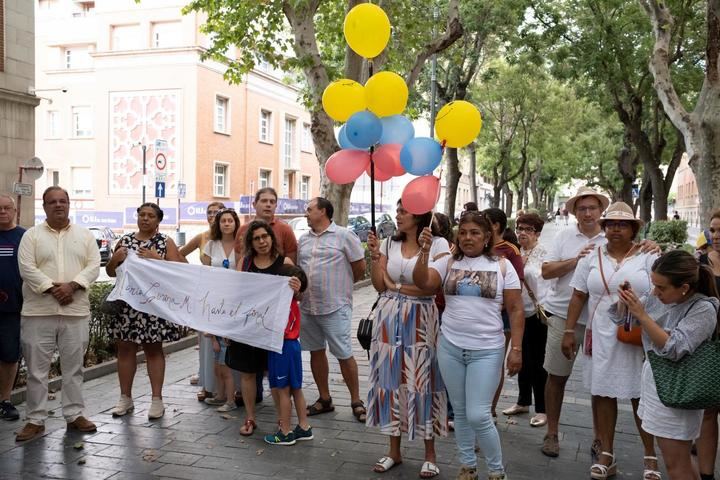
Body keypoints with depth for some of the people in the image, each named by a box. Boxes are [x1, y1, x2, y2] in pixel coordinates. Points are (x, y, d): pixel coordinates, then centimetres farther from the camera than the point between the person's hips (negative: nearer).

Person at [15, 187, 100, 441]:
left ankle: (74, 415, 19)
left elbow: (93, 266, 0)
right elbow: (27, 268, -7)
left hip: (76, 312, 2)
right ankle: (36, 420, 13)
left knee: (74, 367, 8)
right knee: (37, 368, 3)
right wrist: (52, 289, -17)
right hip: (38, 312, -1)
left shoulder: (85, 235, 9)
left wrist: (71, 285, -15)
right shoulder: (31, 235, 3)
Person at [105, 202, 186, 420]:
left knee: (154, 349, 4)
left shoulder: (165, 242, 1)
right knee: (125, 348, 6)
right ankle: (125, 398, 18)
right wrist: (115, 259, -6)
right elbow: (110, 272, 14)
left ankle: (157, 399, 10)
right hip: (127, 303, 3)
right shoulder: (125, 240, 11)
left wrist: (156, 258, -17)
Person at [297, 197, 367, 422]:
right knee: (316, 352, 13)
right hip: (307, 306, 6)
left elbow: (360, 266, -2)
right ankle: (324, 399, 26)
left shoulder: (344, 235, -6)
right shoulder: (303, 239, 12)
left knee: (344, 355, -1)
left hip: (335, 307, -6)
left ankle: (356, 401, 12)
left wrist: (343, 284, 8)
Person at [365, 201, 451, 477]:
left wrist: (397, 286, -7)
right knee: (391, 379, 8)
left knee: (422, 382, 0)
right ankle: (394, 451, 22)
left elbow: (434, 286, -14)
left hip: (420, 320, -4)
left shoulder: (438, 244, -5)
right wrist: (374, 255, -7)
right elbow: (379, 285, 5)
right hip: (389, 319, 4)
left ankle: (430, 455, 15)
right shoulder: (389, 244, 7)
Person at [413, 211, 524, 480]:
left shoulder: (502, 266, -1)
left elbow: (515, 309, 0)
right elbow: (422, 283, -11)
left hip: (487, 350, -3)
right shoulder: (448, 263, 4)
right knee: (460, 412, 13)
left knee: (478, 416, -6)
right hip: (450, 347, 3)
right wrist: (424, 252, -24)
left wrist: (516, 349, -5)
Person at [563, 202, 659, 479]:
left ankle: (651, 457, 21)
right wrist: (569, 332, 3)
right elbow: (578, 297, 7)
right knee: (602, 394, 7)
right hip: (602, 337, 2)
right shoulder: (592, 258, 6)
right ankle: (606, 454, 20)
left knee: (642, 396, 5)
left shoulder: (648, 257, -1)